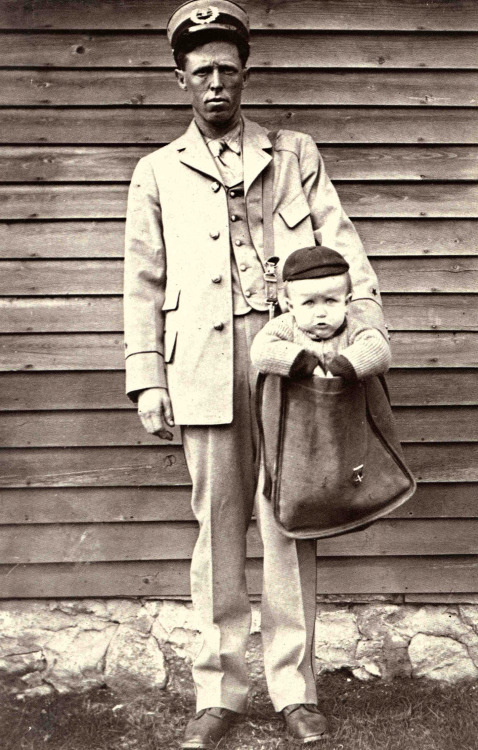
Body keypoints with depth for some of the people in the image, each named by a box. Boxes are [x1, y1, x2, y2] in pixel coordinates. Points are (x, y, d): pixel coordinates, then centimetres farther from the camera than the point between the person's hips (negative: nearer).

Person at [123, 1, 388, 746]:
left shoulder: (296, 154, 13)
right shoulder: (157, 173, 13)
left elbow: (342, 247, 7)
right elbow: (144, 284, 10)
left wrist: (368, 331, -5)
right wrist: (148, 380, 2)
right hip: (205, 369, 0)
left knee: (289, 522, 1)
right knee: (218, 525, 4)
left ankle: (294, 687, 12)